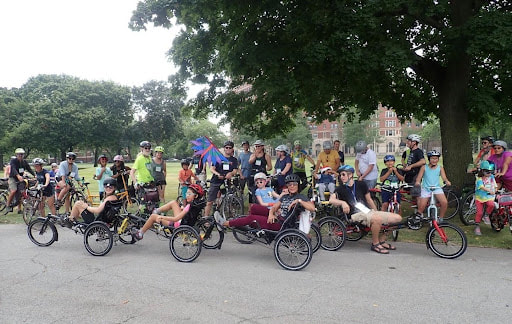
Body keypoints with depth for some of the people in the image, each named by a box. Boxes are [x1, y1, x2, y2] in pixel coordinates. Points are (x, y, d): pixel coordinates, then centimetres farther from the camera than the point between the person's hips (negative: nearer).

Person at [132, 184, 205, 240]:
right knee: (174, 202, 11)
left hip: (180, 225, -9)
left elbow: (176, 219, -29)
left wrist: (161, 217, -21)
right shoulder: (197, 203, -5)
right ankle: (156, 211, 23)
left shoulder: (191, 206, -28)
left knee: (154, 216, -1)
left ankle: (140, 233, 17)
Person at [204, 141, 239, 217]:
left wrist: (230, 173, -22)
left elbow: (235, 170, 1)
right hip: (215, 182, -1)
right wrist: (218, 174, -20)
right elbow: (212, 168, 0)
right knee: (209, 202, -2)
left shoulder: (234, 160, 12)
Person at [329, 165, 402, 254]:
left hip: (369, 211, 5)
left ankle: (381, 241, 10)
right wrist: (343, 202, -30)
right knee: (377, 219, -36)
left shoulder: (361, 184, 14)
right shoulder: (340, 189, 4)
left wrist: (376, 213, 23)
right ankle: (375, 244, -13)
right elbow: (331, 200, -14)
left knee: (398, 218, -4)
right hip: (356, 215, -5)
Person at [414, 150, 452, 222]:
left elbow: (444, 177, -1)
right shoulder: (424, 167, 4)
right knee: (421, 207, -10)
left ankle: (441, 219, 0)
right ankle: (419, 215, 24)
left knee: (444, 202, -21)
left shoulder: (440, 168, 9)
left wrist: (447, 181, -24)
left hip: (437, 188, 1)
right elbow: (419, 177, -1)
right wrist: (417, 182, -23)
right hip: (426, 189, -1)